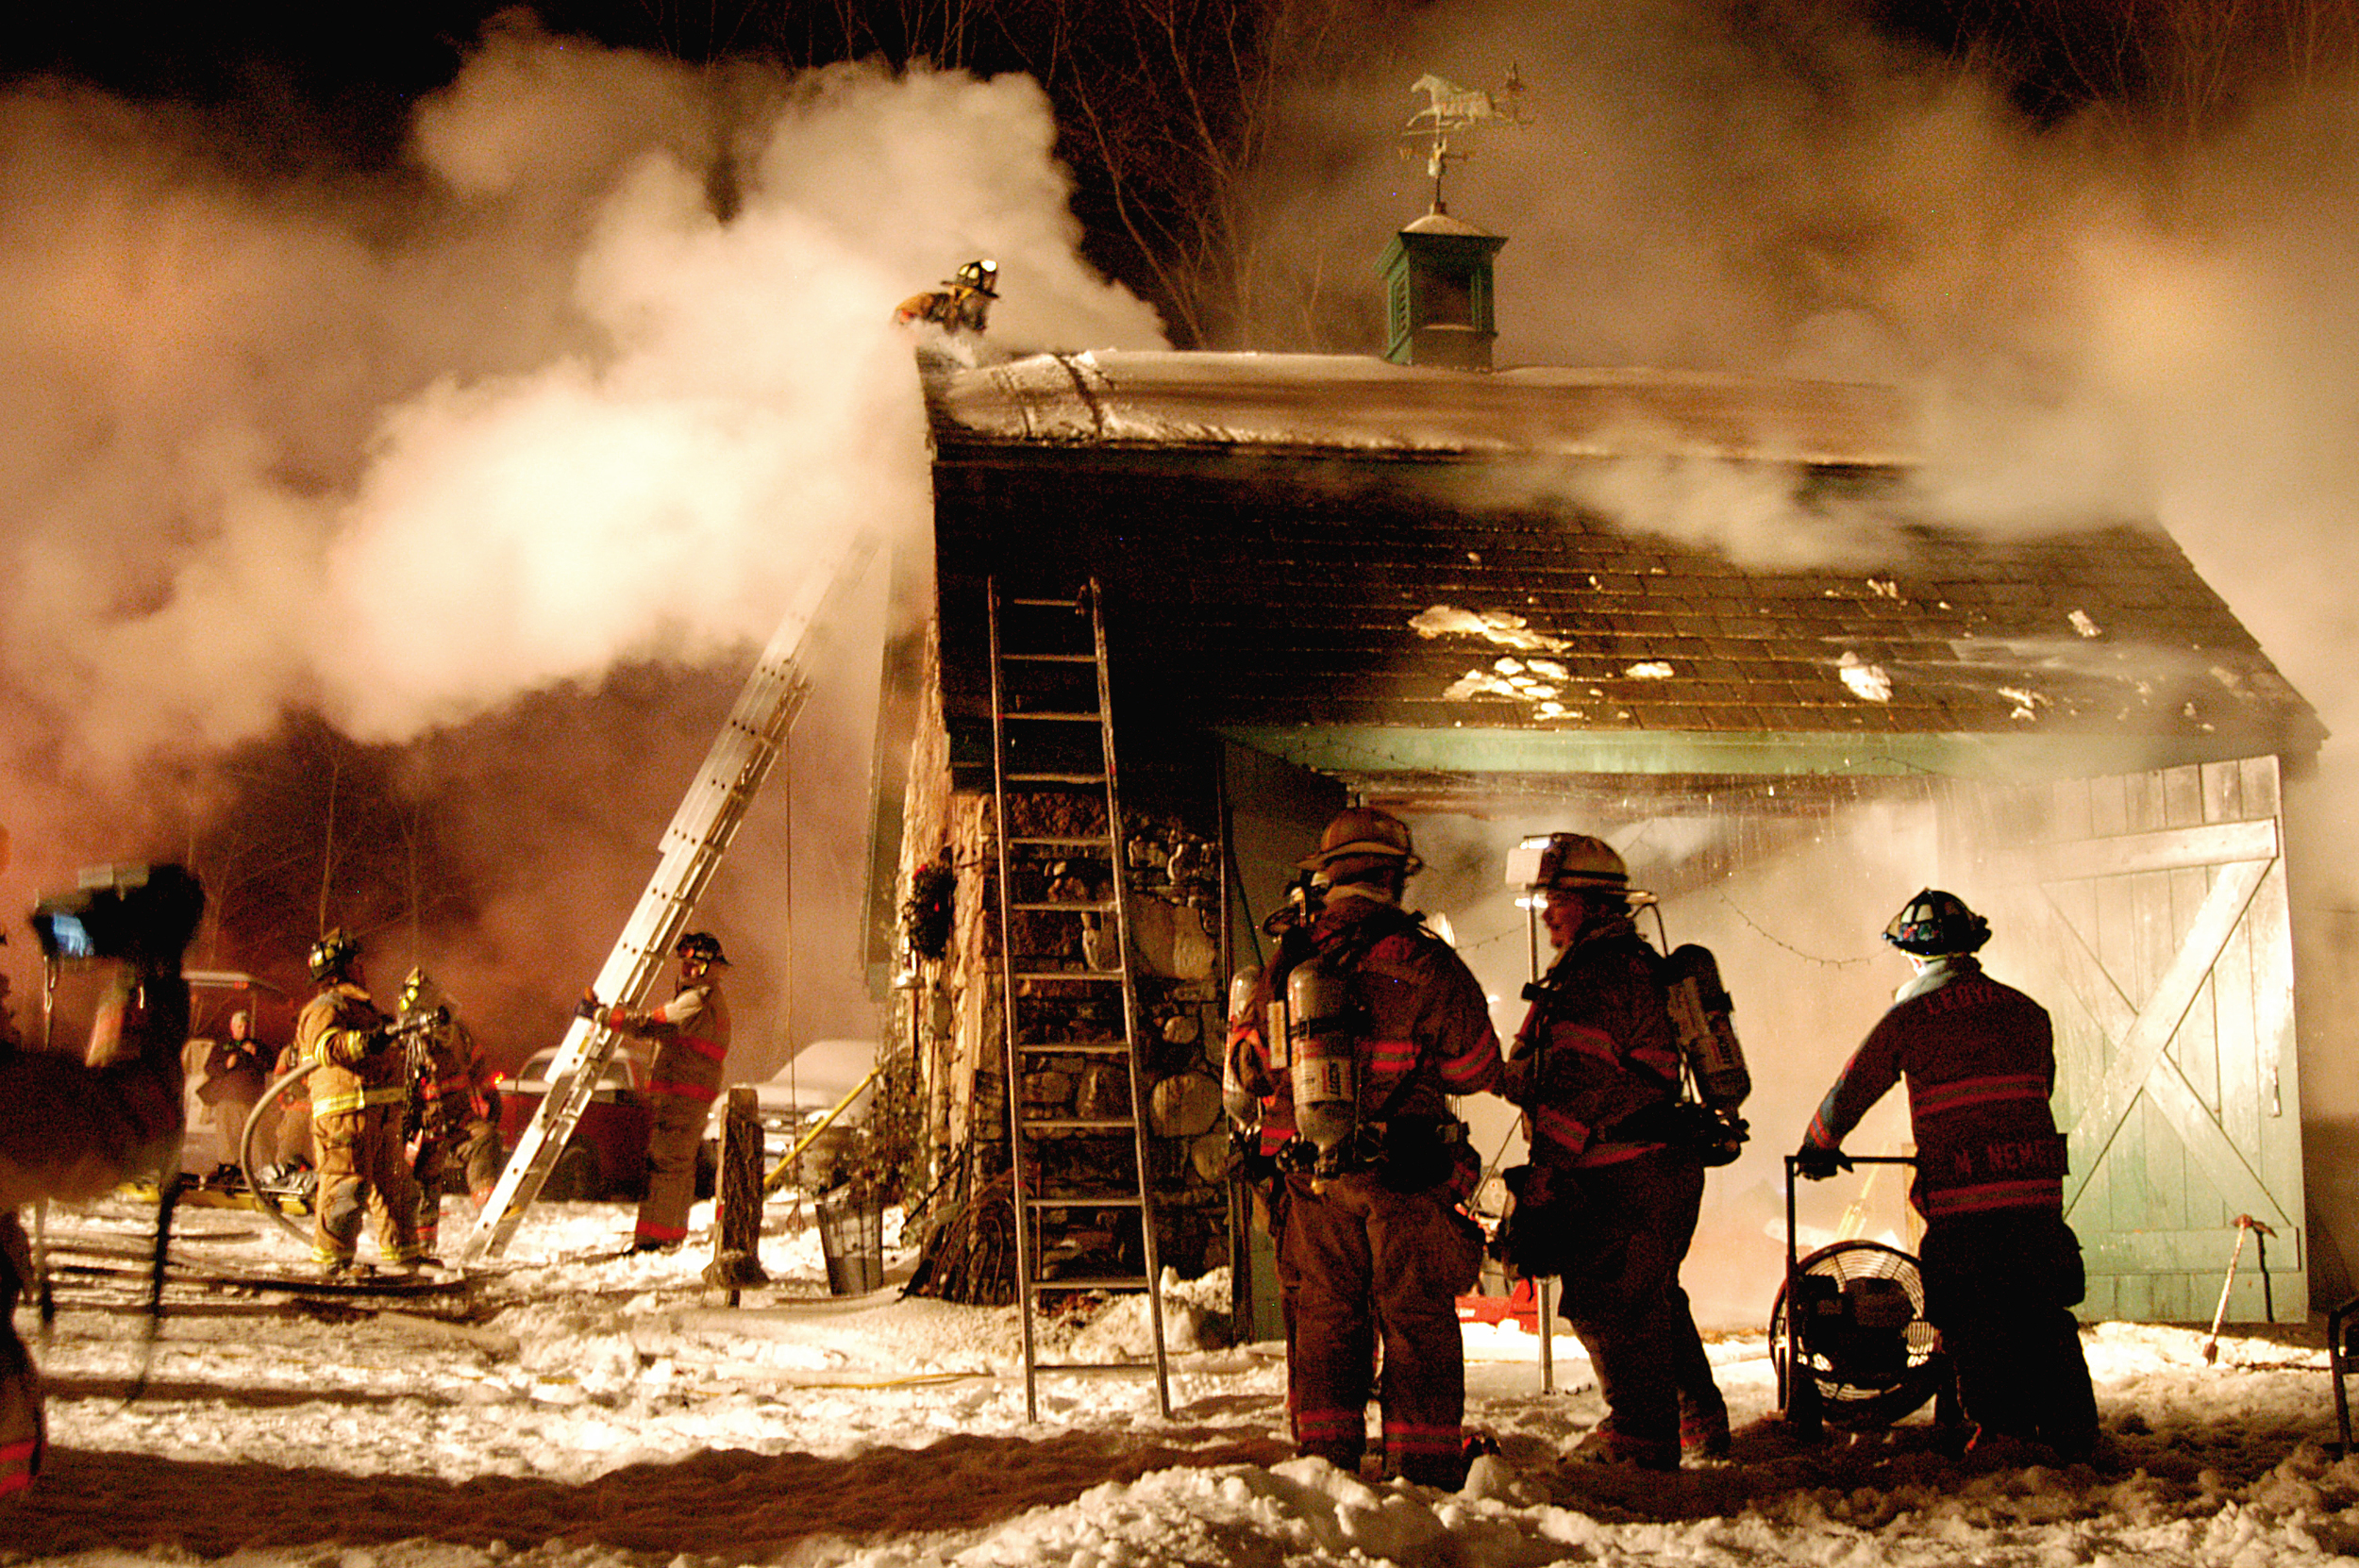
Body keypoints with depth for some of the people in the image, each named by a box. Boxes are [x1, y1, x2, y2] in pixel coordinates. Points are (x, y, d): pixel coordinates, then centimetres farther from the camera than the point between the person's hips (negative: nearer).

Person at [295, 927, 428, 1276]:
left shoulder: (360, 1008, 26)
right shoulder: (325, 1009, -5)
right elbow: (325, 1046, -26)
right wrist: (365, 1041, -37)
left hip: (381, 1115, 10)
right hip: (346, 1112, -10)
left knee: (395, 1182, 13)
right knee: (347, 1183, -12)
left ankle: (403, 1254, 21)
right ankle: (330, 1258, -7)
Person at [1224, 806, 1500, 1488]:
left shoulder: (1286, 963, 1)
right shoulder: (1424, 964, -10)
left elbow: (1247, 1066, 11)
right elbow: (1477, 1069, 0)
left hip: (1309, 1179, 3)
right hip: (1404, 1177, -3)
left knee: (1325, 1318, 13)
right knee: (1417, 1318, 6)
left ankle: (1325, 1455, 17)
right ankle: (1426, 1469, 8)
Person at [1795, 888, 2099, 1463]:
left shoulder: (1910, 1017, -1)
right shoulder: (2026, 1011, 12)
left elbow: (1849, 1091, 6)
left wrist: (1818, 1149, 23)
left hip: (1960, 1198, -4)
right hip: (2036, 1185, 4)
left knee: (1973, 1315, 3)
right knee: (2043, 1311, 12)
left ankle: (2001, 1427, -2)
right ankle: (2071, 1430, 12)